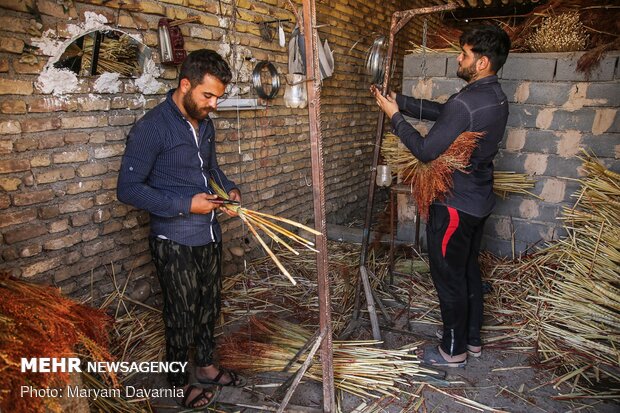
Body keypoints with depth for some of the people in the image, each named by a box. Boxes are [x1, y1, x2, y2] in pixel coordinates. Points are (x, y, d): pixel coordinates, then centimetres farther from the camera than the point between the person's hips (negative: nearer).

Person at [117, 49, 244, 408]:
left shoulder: (205, 124, 6)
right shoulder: (152, 127, -18)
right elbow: (128, 188, -19)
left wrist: (229, 187, 0)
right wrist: (186, 205, -23)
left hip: (210, 234, 7)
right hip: (175, 241, -7)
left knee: (210, 305, 20)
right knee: (182, 315, 9)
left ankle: (206, 365, 42)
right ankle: (180, 383, 32)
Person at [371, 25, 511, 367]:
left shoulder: (465, 104, -26)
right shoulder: (496, 96, 6)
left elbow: (425, 151, -23)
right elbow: (440, 111, 12)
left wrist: (394, 115, -13)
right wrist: (400, 101, 6)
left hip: (454, 205, -9)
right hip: (479, 200, 10)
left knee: (449, 277, 6)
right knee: (468, 270, 21)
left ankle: (453, 351, 23)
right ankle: (471, 338, 37)